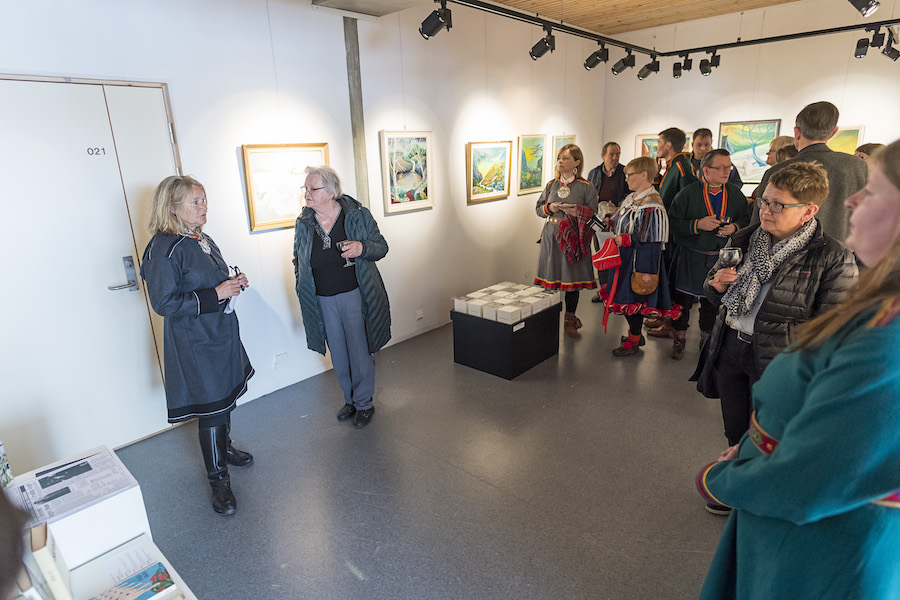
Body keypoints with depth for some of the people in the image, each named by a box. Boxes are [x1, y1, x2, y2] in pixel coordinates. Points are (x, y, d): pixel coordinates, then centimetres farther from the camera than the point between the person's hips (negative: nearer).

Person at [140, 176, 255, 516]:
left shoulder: (204, 241, 9)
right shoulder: (164, 249, -17)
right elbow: (164, 303, -22)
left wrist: (234, 284, 2)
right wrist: (215, 294, -24)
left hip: (222, 334, 8)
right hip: (194, 344, -8)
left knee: (225, 397, 21)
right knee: (211, 408, -1)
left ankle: (223, 448, 44)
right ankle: (218, 479, 16)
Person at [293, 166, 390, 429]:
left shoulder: (358, 215, -7)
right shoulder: (303, 223, 1)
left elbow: (381, 246, -2)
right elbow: (298, 261, 12)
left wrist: (361, 248, -23)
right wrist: (304, 293, 7)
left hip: (355, 296, -3)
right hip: (323, 302, 3)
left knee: (360, 352, 5)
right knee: (338, 355, 14)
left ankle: (364, 403, 26)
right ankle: (350, 400, 36)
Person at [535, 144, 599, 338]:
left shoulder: (586, 187, 0)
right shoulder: (551, 185, 10)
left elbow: (595, 213, -1)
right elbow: (538, 208, 15)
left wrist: (578, 211, -19)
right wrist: (549, 208, -6)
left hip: (574, 238, -2)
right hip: (552, 236, 2)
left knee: (572, 279, 4)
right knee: (550, 278, 2)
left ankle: (570, 321, 18)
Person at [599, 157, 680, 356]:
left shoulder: (652, 207, -20)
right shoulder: (631, 198, 8)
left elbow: (655, 241, -20)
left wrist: (626, 240, -21)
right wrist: (610, 222, 5)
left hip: (639, 261, -9)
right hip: (624, 257, 9)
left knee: (634, 299, 3)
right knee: (625, 296, 18)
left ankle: (633, 342, 20)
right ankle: (635, 334, 36)